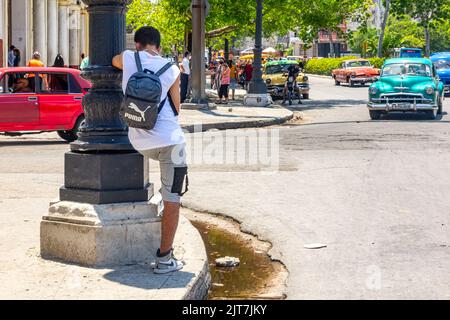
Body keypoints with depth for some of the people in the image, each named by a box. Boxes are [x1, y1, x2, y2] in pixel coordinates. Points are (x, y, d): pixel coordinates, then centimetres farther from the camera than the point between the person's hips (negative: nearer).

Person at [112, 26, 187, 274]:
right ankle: (164, 259, -1)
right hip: (169, 139, -3)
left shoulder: (129, 58, 3)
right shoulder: (172, 70, 1)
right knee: (172, 200, 0)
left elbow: (113, 61, 30)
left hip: (141, 142, 3)